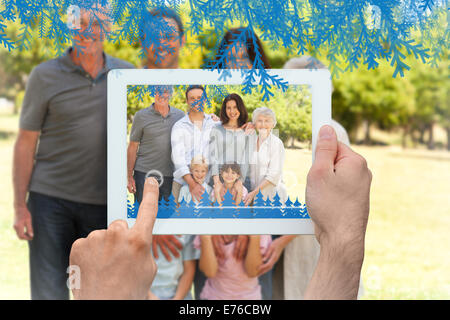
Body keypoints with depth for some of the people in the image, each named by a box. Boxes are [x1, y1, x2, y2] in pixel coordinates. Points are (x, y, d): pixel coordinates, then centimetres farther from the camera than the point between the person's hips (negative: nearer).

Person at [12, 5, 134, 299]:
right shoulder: (45, 76, -2)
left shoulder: (127, 75, 5)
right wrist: (20, 206, -5)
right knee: (49, 291, 0)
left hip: (103, 201, 2)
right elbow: (26, 143, 0)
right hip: (50, 198, -2)